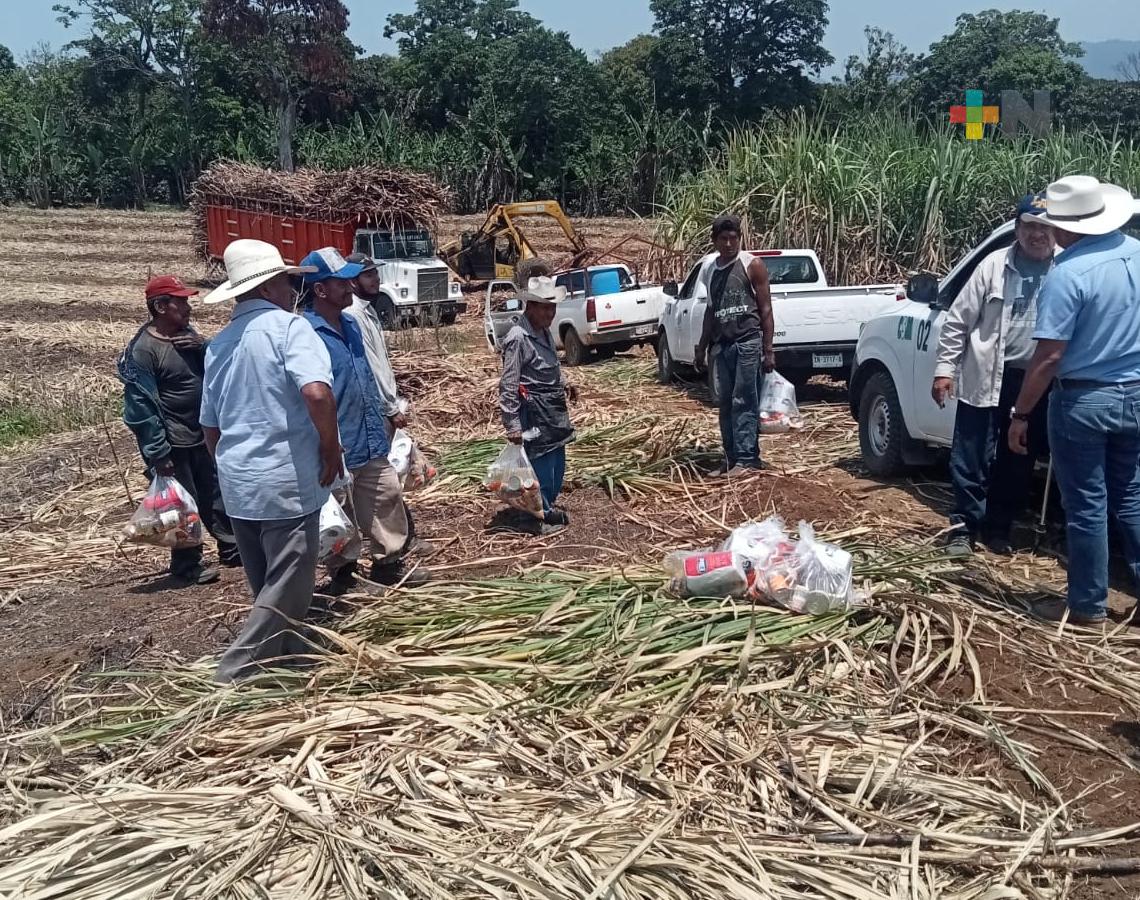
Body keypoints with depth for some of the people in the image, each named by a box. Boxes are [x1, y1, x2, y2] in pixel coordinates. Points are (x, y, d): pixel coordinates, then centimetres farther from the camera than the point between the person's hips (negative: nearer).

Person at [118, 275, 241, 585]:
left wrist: (204, 348, -11)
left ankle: (231, 549, 31)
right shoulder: (143, 349, -19)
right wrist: (157, 453, -20)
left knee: (216, 495, 17)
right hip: (174, 443, -8)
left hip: (202, 435, 8)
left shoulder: (187, 333, 5)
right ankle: (186, 567, 17)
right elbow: (140, 407, -20)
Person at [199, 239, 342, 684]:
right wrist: (331, 449, -13)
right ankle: (232, 678, 0)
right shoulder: (288, 326, -10)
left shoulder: (219, 344, 13)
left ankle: (292, 660, 36)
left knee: (268, 587, 20)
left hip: (237, 484, 8)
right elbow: (317, 393, -27)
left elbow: (210, 428, 18)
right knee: (286, 591, 2)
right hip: (286, 482, -8)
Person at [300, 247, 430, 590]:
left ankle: (389, 562, 31)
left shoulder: (350, 324, 9)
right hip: (339, 449, -8)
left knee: (387, 498, 17)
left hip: (372, 444, 9)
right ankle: (342, 575, 23)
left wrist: (382, 417, 22)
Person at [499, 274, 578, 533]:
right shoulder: (517, 338, -18)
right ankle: (543, 516, 12)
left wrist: (564, 385, 12)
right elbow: (508, 386, -19)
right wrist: (512, 425, -21)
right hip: (534, 411, -9)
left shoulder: (545, 332, 8)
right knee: (542, 463, -1)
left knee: (558, 461, 17)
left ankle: (550, 506, 33)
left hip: (554, 407, 9)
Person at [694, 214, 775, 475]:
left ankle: (746, 458, -7)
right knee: (726, 404, 7)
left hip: (749, 342, -6)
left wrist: (768, 349, -9)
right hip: (723, 346, 6)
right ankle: (731, 458, 13)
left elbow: (766, 309, -4)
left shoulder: (752, 265, -2)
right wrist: (702, 347, 21)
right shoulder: (709, 271, 14)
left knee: (744, 403, -9)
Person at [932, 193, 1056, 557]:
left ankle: (998, 527, 27)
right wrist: (945, 368, -1)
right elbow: (958, 320, 3)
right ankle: (964, 526, 17)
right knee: (971, 459, 3)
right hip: (985, 377, -1)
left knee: (1017, 462, 12)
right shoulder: (994, 265, 0)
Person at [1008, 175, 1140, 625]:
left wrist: (1020, 414, -13)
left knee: (1086, 507, 5)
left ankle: (1088, 605, 16)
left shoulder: (1068, 274, -20)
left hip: (1084, 400, -6)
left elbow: (1048, 357, -21)